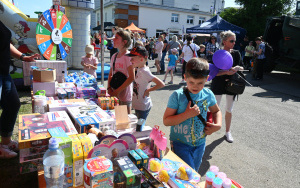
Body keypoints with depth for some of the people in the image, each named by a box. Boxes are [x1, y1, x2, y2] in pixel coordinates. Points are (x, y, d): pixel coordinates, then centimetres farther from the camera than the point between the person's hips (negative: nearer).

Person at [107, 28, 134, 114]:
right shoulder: (114, 56, 8)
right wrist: (109, 88, -1)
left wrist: (117, 91, -17)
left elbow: (131, 78, -18)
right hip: (114, 94, 7)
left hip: (124, 95, -7)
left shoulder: (128, 56, -13)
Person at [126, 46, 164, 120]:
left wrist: (148, 90, -19)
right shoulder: (139, 69, 2)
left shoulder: (144, 71, -23)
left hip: (143, 107, -9)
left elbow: (161, 84, -29)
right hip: (137, 105, 9)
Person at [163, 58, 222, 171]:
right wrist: (187, 115, -28)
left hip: (200, 143, 5)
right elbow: (166, 121, -18)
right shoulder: (177, 96, -18)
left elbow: (216, 111, 14)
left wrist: (218, 125, -5)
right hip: (180, 144, -4)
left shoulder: (208, 95, -5)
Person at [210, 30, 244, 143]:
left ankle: (228, 132, 28)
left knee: (229, 110, 12)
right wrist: (226, 72, -27)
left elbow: (242, 68, 8)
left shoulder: (236, 54, 2)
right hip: (218, 84, -3)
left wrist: (238, 68, -14)